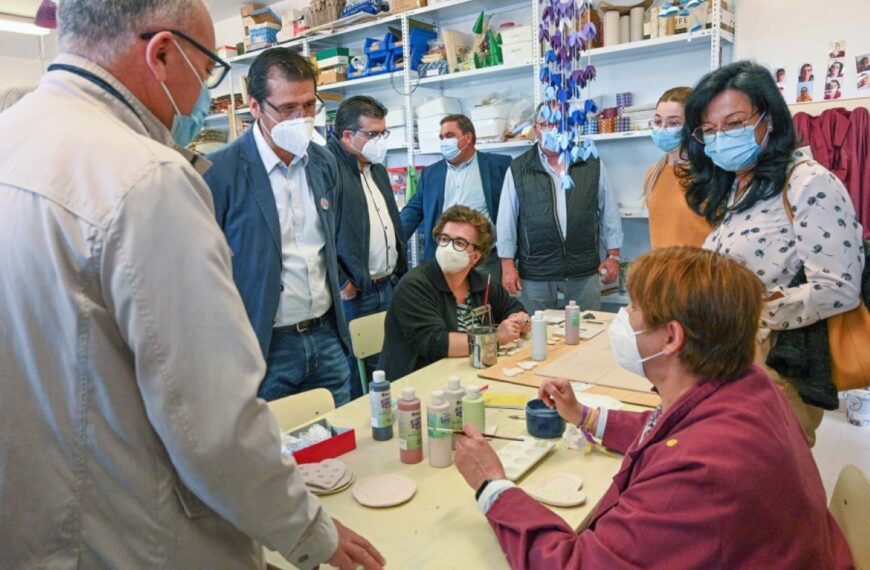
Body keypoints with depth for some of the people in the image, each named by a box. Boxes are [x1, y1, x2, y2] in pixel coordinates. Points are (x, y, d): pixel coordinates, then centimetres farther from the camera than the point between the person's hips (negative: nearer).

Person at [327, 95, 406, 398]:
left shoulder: (375, 167, 16)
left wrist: (400, 270, 17)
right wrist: (341, 283, -19)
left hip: (388, 286, 9)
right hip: (353, 293, -8)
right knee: (354, 377, 3)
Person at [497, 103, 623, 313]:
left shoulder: (592, 165, 7)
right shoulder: (518, 170, 2)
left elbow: (609, 212, 11)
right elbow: (507, 221, 2)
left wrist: (613, 255, 8)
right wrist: (508, 265, -2)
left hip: (585, 273, 1)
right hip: (535, 275, -1)